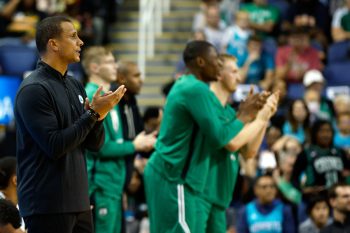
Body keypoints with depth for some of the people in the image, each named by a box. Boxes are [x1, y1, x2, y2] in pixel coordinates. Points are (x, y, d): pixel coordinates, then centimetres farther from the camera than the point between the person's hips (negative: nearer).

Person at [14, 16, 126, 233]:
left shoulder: (75, 86, 13)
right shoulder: (34, 90, -13)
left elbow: (95, 144, 13)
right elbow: (54, 146, -20)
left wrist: (98, 116, -7)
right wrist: (92, 114, -15)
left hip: (78, 202, 8)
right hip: (47, 206, -8)